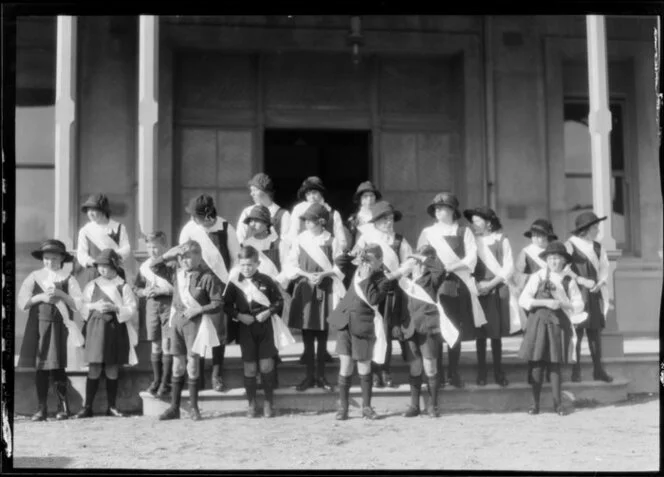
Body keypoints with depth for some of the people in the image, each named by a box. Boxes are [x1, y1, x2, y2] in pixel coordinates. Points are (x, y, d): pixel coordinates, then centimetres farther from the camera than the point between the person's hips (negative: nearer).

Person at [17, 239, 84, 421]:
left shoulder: (67, 279, 4)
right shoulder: (34, 277, 8)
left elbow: (78, 304, -1)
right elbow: (22, 302, 2)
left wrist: (60, 294, -12)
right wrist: (40, 297, -10)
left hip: (59, 326, -2)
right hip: (38, 326, 2)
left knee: (57, 368, -6)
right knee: (40, 369, 2)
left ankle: (63, 407, 2)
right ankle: (42, 408, 7)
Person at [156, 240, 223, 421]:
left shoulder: (207, 277, -11)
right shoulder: (178, 270, 3)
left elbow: (217, 305, -8)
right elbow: (154, 265, 13)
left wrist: (198, 309, -19)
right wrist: (169, 254, -3)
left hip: (195, 321, -4)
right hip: (177, 318, 4)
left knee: (193, 364, 0)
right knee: (177, 365, 7)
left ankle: (194, 408, 11)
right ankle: (174, 408, 12)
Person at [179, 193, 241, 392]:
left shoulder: (225, 228, -3)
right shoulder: (189, 230, -1)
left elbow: (235, 258, 3)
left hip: (221, 285, 0)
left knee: (220, 332, -1)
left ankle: (217, 376, 11)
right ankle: (198, 380, 9)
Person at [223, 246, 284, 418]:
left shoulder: (266, 281, -3)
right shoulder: (234, 284, -3)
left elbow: (279, 300, 3)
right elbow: (226, 305, 3)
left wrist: (269, 312, -12)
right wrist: (238, 315, -12)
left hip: (265, 327, 0)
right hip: (245, 328, 0)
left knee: (267, 366, 1)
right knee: (249, 368, 5)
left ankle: (268, 402, 16)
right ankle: (251, 404, 17)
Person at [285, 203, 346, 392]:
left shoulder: (331, 241, -2)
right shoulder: (300, 240, 1)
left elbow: (339, 267, -1)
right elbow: (291, 265, 2)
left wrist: (323, 274, -15)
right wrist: (307, 275, -13)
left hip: (325, 290, -1)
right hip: (304, 290, 1)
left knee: (322, 335, 5)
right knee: (307, 335, 4)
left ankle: (321, 375, 14)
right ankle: (309, 375, 11)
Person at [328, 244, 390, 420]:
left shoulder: (382, 281, -6)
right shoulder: (358, 272, 9)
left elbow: (373, 299, -20)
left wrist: (366, 279, -20)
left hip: (362, 327, -3)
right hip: (345, 323, 3)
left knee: (364, 368, 5)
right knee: (345, 365, -1)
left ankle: (366, 407, 19)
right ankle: (343, 407, 7)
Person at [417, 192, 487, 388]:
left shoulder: (463, 232, 9)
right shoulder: (427, 233, 12)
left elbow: (471, 257, 0)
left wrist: (450, 267, -13)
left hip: (457, 284, 0)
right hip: (434, 284, 0)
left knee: (456, 330, 0)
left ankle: (454, 373, 9)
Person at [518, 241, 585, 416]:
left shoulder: (568, 281, 5)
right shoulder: (537, 277, 2)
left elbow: (579, 305, 6)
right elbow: (523, 300, -4)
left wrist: (562, 304, -11)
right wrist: (545, 302, -14)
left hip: (559, 324, 1)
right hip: (539, 322, -1)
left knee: (555, 364, 3)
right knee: (536, 363, -2)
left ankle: (557, 403, 11)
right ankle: (535, 403, 5)